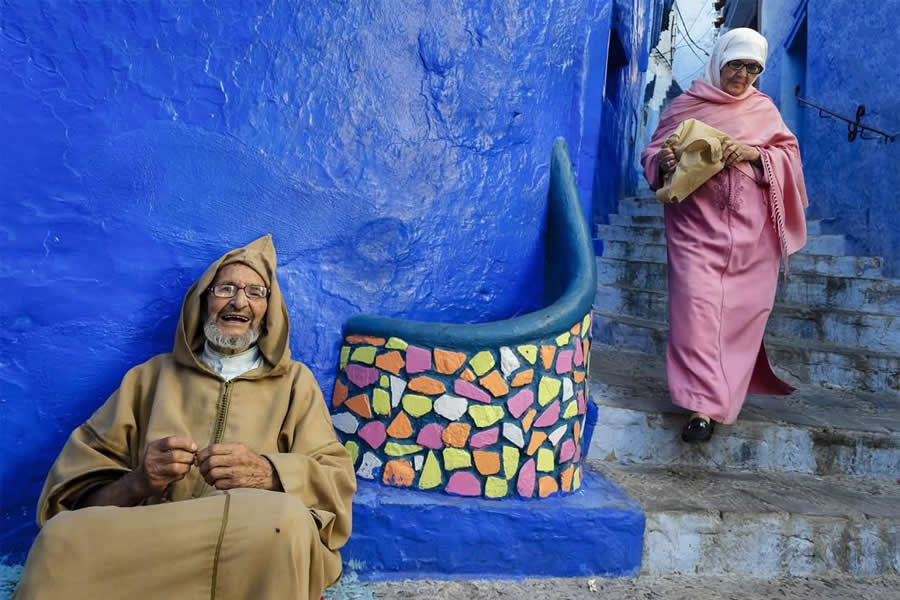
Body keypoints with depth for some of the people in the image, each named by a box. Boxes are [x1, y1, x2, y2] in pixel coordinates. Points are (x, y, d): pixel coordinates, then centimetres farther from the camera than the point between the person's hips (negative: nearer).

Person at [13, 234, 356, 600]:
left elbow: (337, 481, 5)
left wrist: (269, 474, -16)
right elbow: (75, 488, 10)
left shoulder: (295, 380, 16)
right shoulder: (151, 375, 18)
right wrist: (136, 482, -13)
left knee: (286, 519, -34)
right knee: (65, 535, -29)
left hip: (257, 548, 1)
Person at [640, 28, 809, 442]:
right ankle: (704, 404, -11)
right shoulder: (685, 105, 8)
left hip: (751, 227, 2)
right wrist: (664, 161, -16)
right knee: (697, 306, -14)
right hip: (697, 223, -2)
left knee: (742, 310, 2)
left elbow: (789, 155, 10)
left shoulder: (764, 108, 13)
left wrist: (754, 154, -10)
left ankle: (721, 396, 17)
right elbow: (651, 153, 7)